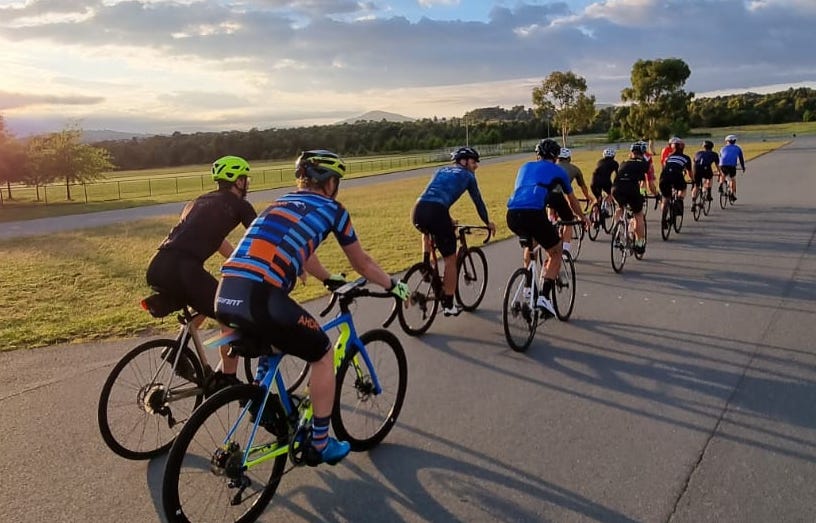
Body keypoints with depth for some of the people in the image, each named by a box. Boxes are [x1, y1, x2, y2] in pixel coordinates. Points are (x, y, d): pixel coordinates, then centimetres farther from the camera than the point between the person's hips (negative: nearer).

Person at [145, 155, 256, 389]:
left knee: (206, 304, 33)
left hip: (156, 268, 8)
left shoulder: (200, 201, 31)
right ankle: (225, 380, 16)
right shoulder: (239, 205, 11)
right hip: (182, 269, -8)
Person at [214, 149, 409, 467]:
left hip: (225, 294, 7)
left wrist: (331, 281, 59)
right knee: (323, 354, 15)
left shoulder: (281, 203, 30)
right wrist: (393, 285, 40)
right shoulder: (331, 209, 13)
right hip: (260, 298, -7)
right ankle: (320, 445, 25)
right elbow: (362, 264, 23)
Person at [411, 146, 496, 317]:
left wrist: (447, 220, 52)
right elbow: (478, 201, 23)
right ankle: (449, 305, 13)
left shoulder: (441, 170, 33)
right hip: (437, 213, -5)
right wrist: (488, 222, 38)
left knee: (428, 231, 42)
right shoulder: (467, 175, 19)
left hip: (418, 210, 6)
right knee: (450, 260, 9)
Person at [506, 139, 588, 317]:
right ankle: (544, 297, 3)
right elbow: (572, 201, 35)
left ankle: (528, 288, 33)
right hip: (534, 214, -4)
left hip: (512, 215, 5)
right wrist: (583, 218, 54)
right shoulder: (558, 171, 22)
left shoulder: (525, 167, 31)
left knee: (528, 246, 35)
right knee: (555, 253, 17)